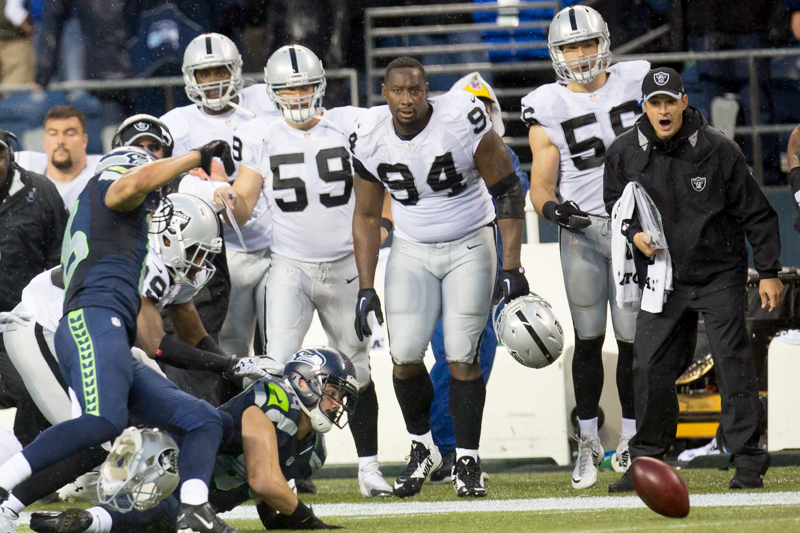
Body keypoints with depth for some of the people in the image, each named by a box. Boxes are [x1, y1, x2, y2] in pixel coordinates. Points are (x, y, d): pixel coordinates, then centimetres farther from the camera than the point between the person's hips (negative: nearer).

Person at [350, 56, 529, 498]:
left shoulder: (462, 122, -20)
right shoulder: (371, 139, -9)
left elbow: (509, 193, -12)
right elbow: (366, 217, 5)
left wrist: (512, 268, -15)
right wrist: (366, 288, 2)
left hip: (469, 248, -3)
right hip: (412, 251, 3)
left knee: (462, 356, -8)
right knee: (404, 355, -8)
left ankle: (467, 462, 3)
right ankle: (421, 447, 14)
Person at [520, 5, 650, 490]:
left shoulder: (636, 82, 2)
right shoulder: (548, 109, -2)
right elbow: (541, 184, -1)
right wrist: (552, 207, -22)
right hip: (582, 231, -1)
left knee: (632, 336, 0)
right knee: (588, 338, -2)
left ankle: (631, 440, 10)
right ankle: (588, 440, 8)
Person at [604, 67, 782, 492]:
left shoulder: (718, 150, -9)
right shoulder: (624, 153, -1)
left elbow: (756, 213, -2)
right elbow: (614, 203, 18)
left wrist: (769, 272, -5)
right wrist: (634, 232, -3)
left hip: (719, 274, -3)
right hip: (661, 278, 3)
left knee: (732, 362, -8)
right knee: (650, 368, -2)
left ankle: (748, 460, -2)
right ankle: (645, 459, 12)